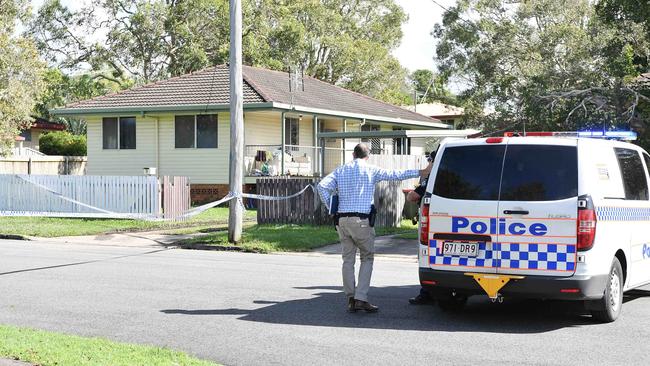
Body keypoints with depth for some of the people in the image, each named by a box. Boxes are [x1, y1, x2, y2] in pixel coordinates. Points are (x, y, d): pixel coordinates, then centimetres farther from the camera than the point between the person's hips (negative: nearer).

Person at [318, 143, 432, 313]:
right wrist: (420, 172, 2)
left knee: (348, 259, 9)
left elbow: (322, 186, 2)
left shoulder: (341, 170, 12)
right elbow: (395, 174, -1)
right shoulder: (370, 171, 1)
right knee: (367, 258, 4)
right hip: (360, 220, -4)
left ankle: (351, 299, 8)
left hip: (342, 220, 4)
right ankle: (361, 298, -6)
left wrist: (332, 208, 7)